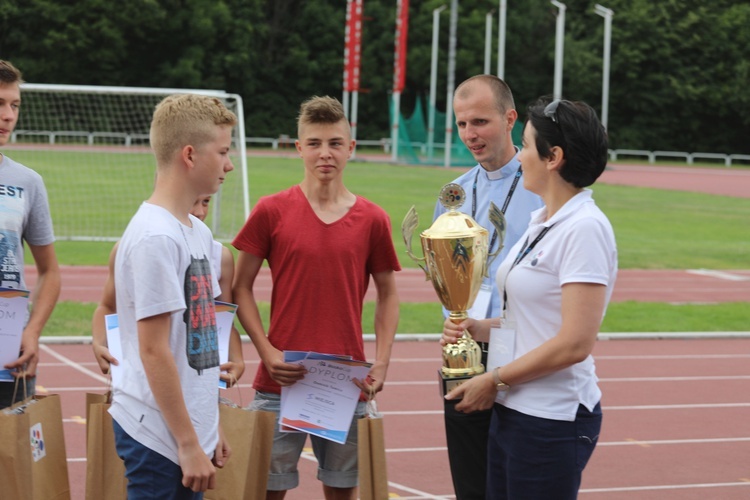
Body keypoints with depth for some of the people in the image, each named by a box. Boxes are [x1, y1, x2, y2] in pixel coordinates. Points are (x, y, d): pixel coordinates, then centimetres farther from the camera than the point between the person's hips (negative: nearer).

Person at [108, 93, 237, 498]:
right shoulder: (155, 237, -16)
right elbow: (154, 350, -17)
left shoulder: (199, 232, 12)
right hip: (159, 437, -9)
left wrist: (210, 429, 15)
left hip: (191, 430, 9)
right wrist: (189, 444, -16)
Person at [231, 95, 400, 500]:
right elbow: (241, 288, 3)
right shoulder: (271, 211, -1)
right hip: (282, 378, -1)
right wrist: (266, 351, -9)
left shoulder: (372, 220, 3)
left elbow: (387, 295, 11)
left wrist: (381, 363, -1)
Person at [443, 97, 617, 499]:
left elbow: (574, 343, -21)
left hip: (552, 420, -9)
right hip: (511, 410, 9)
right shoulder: (542, 223, 12)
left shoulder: (584, 228, -16)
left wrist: (494, 380, -13)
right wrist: (477, 328, 2)